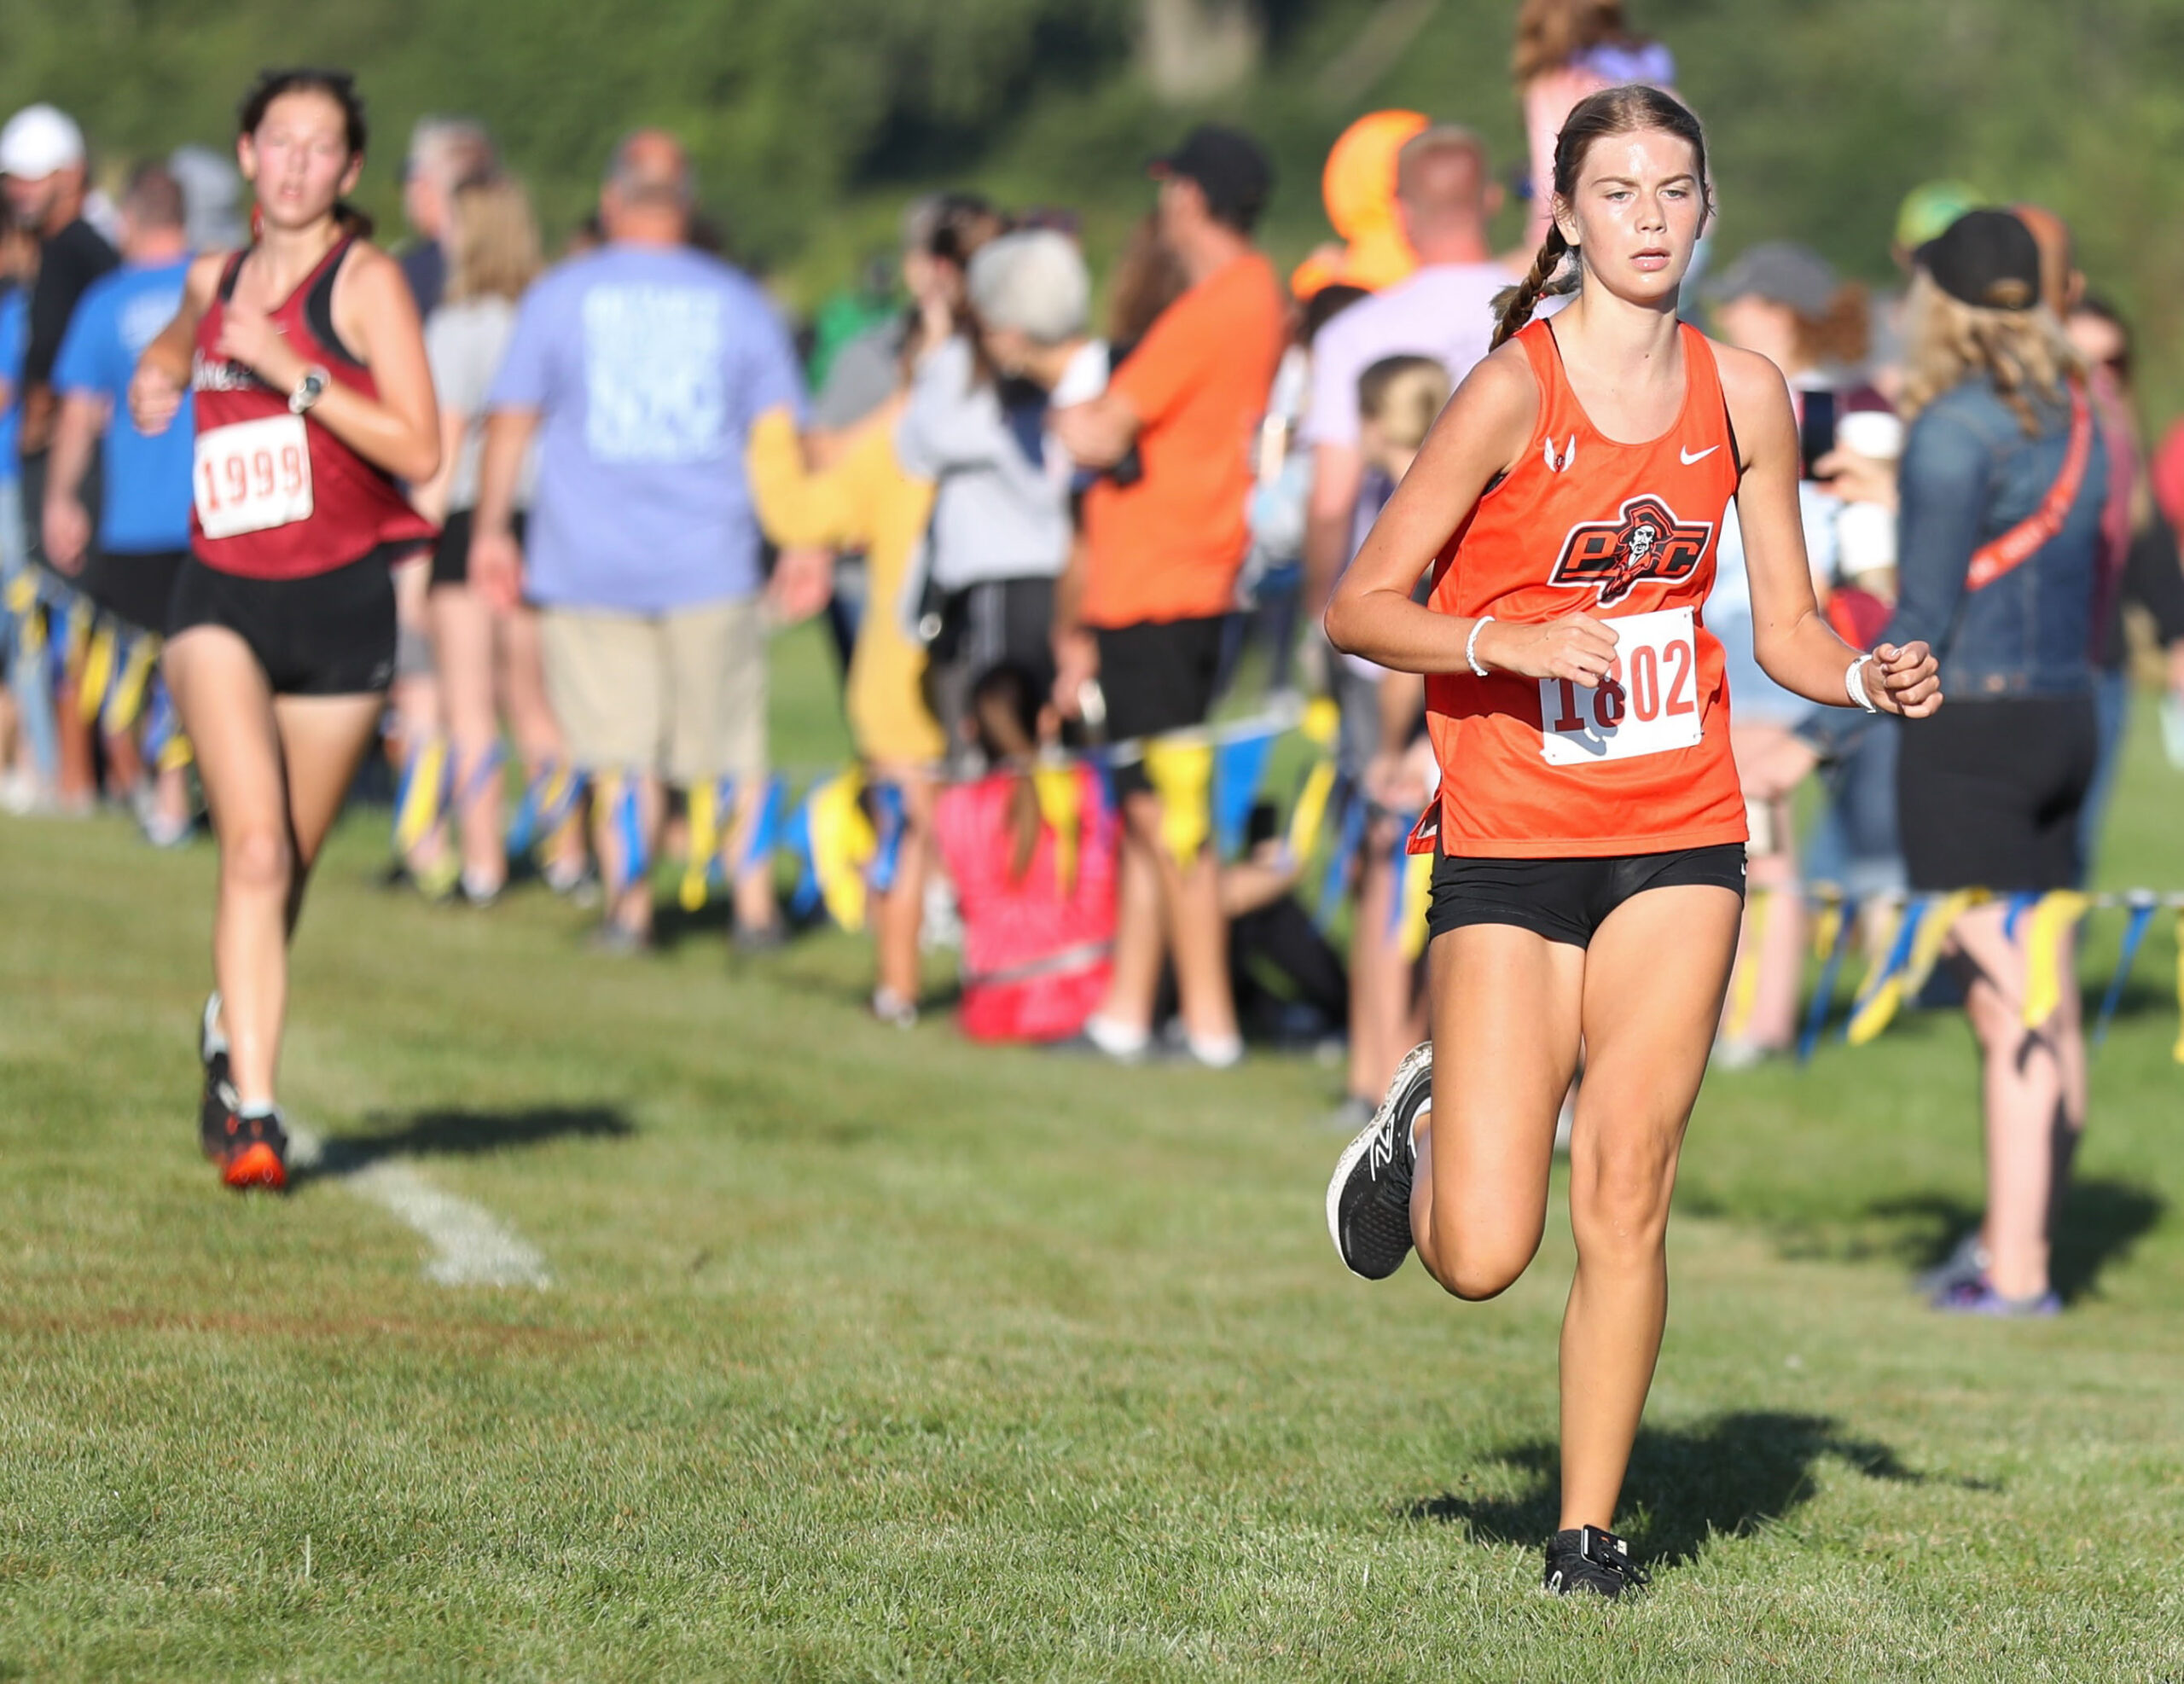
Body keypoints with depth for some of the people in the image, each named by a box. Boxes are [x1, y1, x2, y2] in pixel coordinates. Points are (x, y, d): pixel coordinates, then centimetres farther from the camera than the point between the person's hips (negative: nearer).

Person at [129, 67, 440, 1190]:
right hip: (224, 597, 1)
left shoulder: (365, 280, -4)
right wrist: (156, 379, 13)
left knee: (285, 867, 10)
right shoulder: (214, 280, 10)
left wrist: (288, 369, -18)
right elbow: (175, 343, 36)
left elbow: (417, 451, -14)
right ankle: (252, 1115, -20)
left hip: (343, 601, -1)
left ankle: (231, 1034, 40)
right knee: (254, 842, -18)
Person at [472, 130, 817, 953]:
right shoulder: (738, 301, 5)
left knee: (620, 746, 3)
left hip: (589, 566, -1)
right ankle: (753, 905, 11)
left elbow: (511, 421, 2)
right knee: (734, 743, 10)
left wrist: (491, 529, 9)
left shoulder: (559, 295, 2)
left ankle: (628, 906, -2)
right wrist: (806, 543, 13)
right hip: (711, 562, 1)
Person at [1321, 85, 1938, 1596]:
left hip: (1679, 836, 3)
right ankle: (1426, 1124, 30)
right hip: (1507, 845, -3)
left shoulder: (1744, 394, 4)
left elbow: (1784, 625, 13)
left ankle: (1592, 1530, 4)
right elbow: (1359, 607, -8)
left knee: (1624, 1183, -9)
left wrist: (1866, 677, -8)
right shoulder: (1514, 392, -10)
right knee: (1481, 1259, -6)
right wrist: (1510, 643, -24)